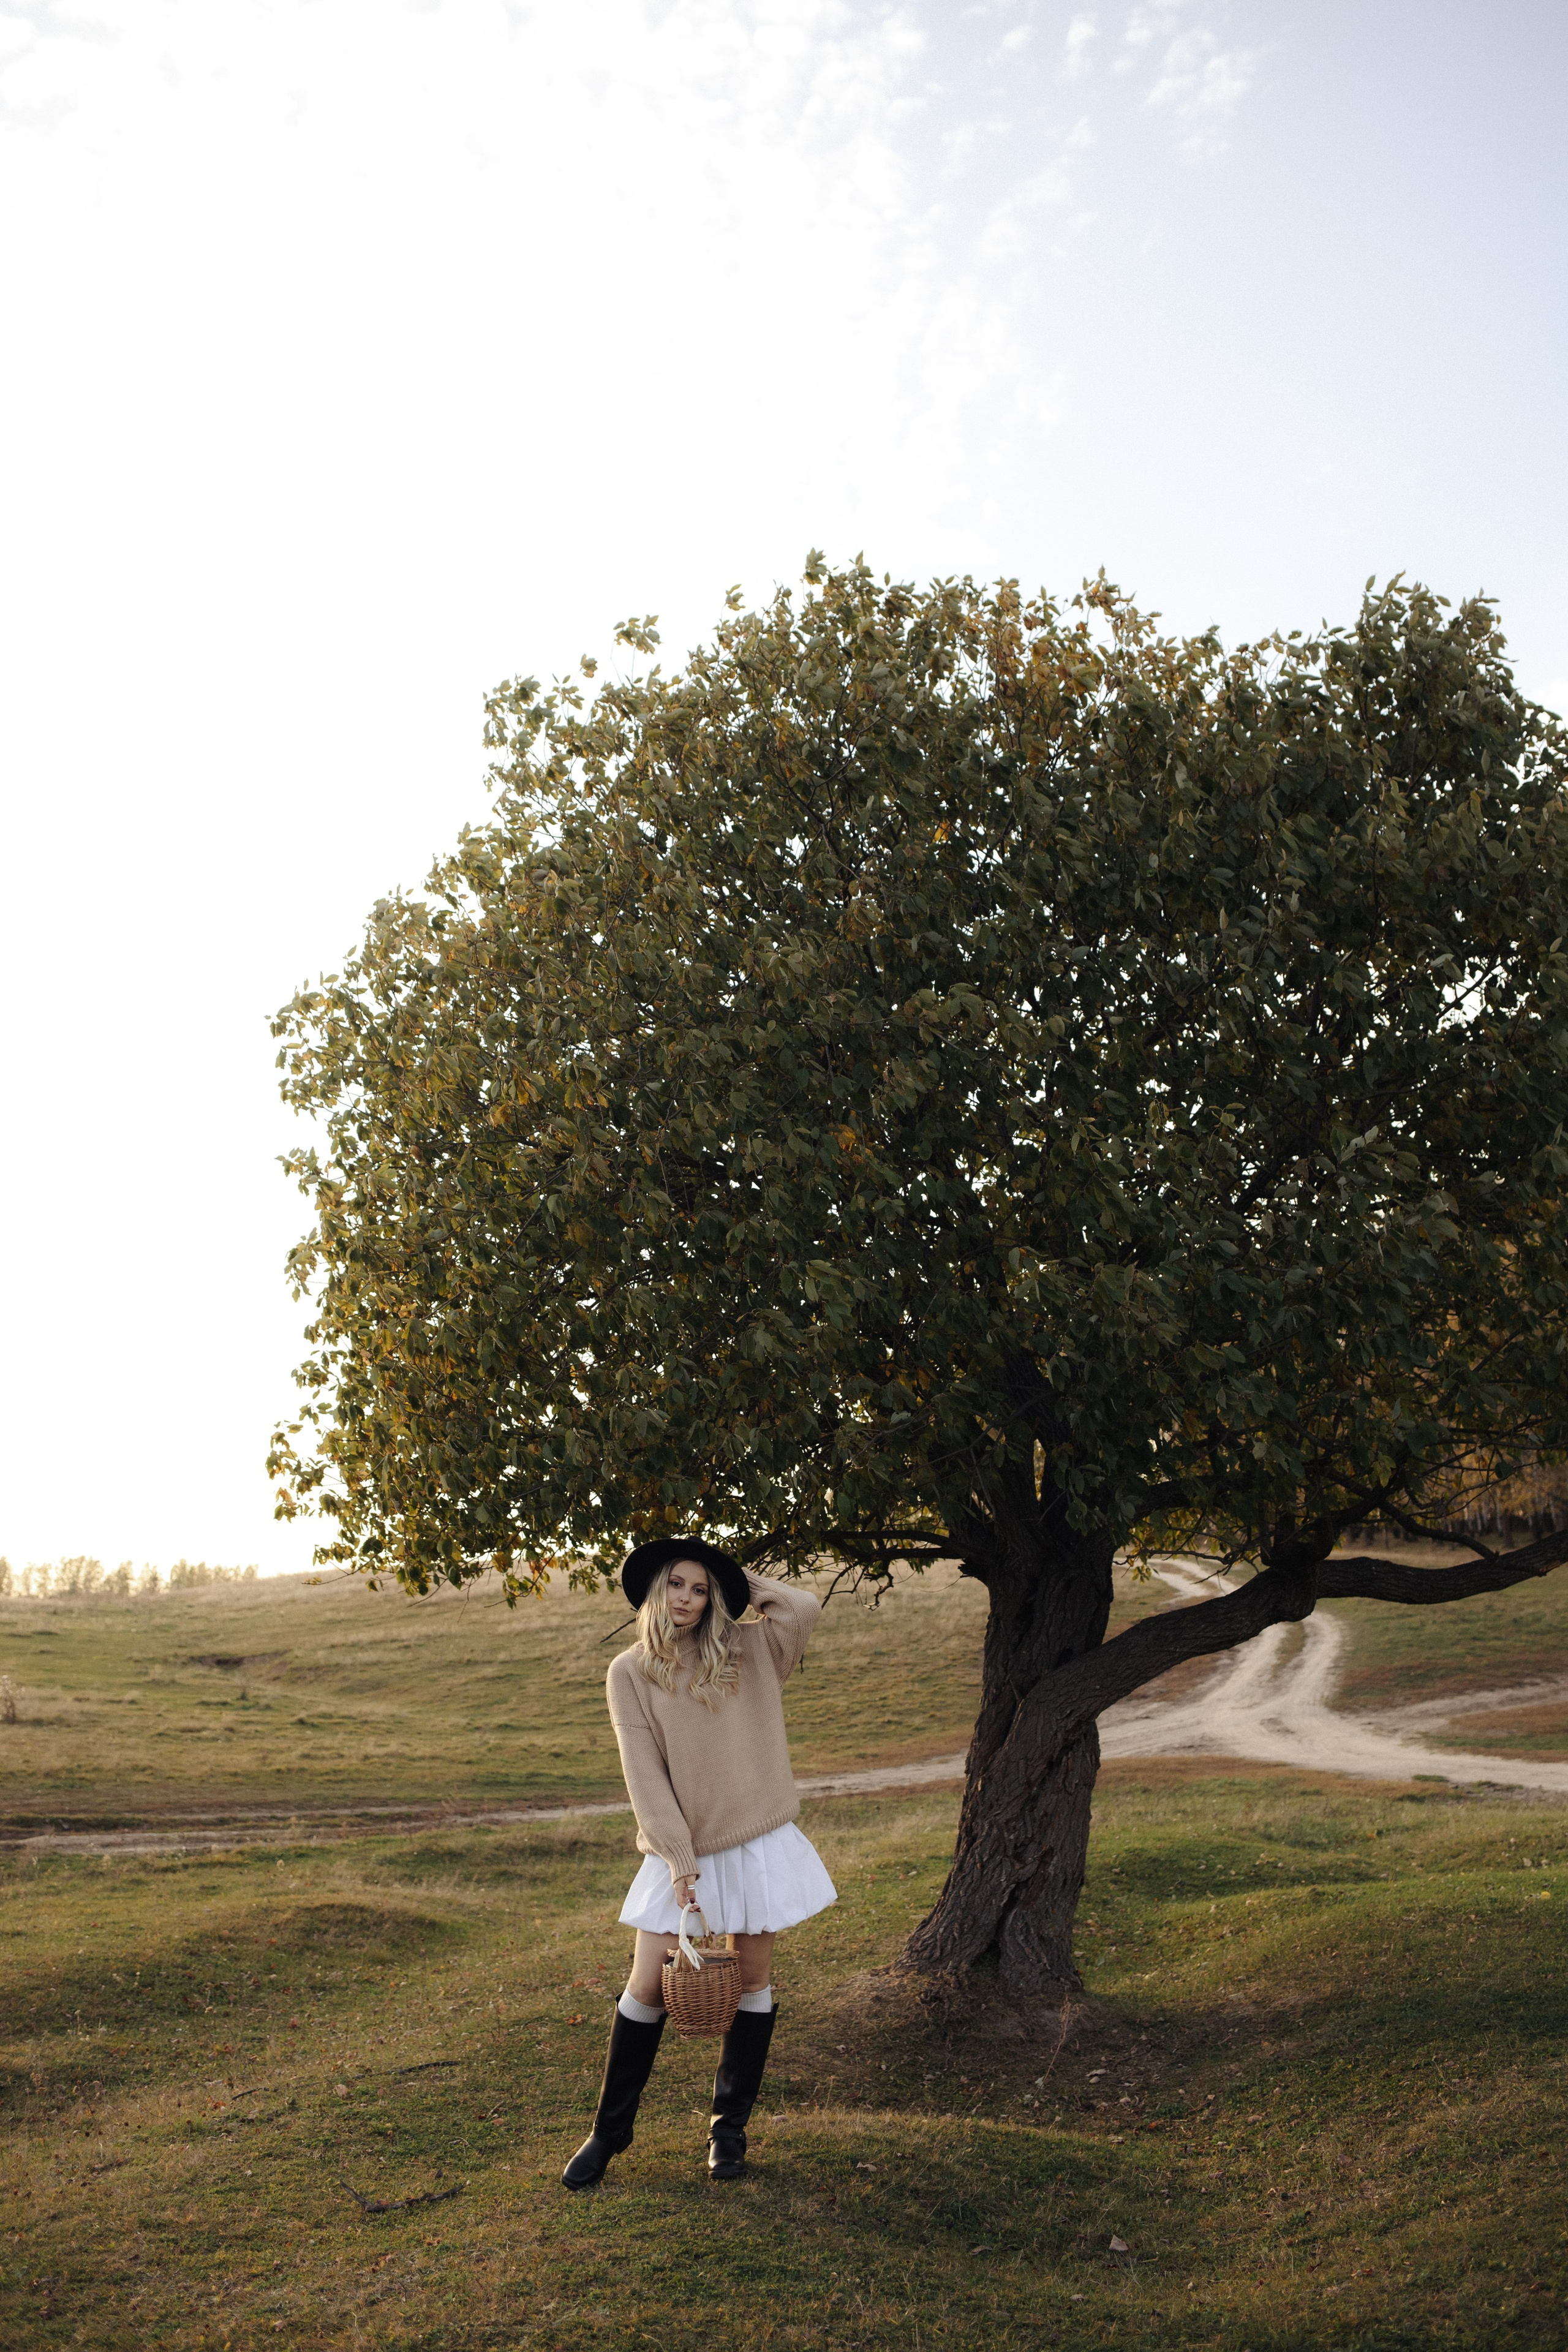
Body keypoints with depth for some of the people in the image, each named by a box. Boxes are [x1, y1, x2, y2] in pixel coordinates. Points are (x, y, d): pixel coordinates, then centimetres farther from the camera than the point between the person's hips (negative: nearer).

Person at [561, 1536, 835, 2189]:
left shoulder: (747, 1652, 1)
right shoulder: (629, 1673, -1)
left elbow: (805, 1608, -16)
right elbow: (644, 1772, -7)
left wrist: (743, 1585, -1)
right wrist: (679, 1858, -14)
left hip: (759, 1841, 1)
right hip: (682, 1848, -1)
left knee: (753, 1978, 7)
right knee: (647, 1986, 0)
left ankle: (729, 2127, 23)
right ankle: (610, 2130, 17)